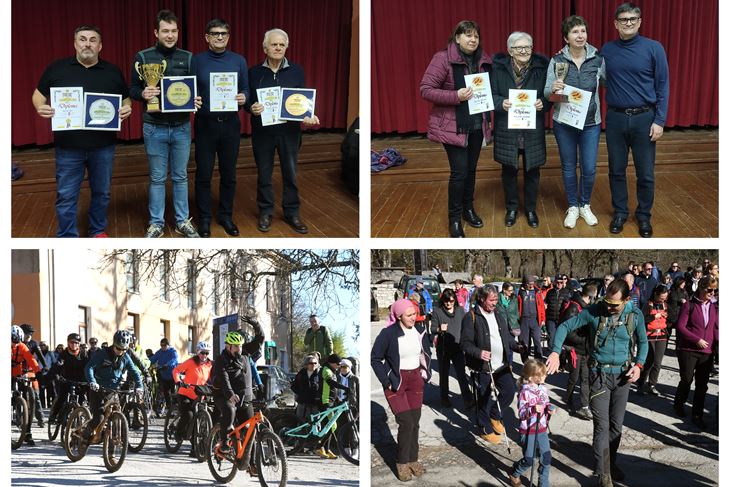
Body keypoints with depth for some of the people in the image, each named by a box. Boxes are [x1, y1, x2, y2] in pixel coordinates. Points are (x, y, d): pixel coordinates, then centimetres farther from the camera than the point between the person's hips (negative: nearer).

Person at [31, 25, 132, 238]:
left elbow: (125, 99, 14)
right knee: (66, 196, 3)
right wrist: (40, 107, -14)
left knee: (102, 192, 14)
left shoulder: (113, 72, 5)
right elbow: (39, 94, 8)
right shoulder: (57, 68, 1)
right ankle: (66, 238, 15)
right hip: (68, 146, -1)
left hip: (103, 146, 1)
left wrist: (126, 108, -9)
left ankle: (98, 231, 32)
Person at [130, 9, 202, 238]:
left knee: (180, 176, 11)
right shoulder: (143, 57, -3)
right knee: (157, 178, 7)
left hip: (181, 127, 2)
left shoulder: (188, 57, 3)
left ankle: (183, 221, 22)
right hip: (154, 127, -2)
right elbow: (133, 90, 0)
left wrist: (197, 101, -14)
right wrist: (143, 94, -23)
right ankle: (156, 223, 17)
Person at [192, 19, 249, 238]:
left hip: (230, 123, 2)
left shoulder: (239, 61, 4)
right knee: (203, 174, 2)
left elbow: (245, 89, 7)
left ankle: (226, 216, 22)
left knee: (229, 174, 9)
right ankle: (204, 219, 13)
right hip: (205, 124, -2)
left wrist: (243, 98, -15)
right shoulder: (197, 61, -1)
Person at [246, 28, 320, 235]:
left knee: (290, 173, 5)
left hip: (289, 131, 0)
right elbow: (247, 100, 3)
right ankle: (265, 212, 21)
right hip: (262, 131, 0)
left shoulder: (296, 71, 3)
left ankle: (291, 213, 17)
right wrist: (252, 107, -19)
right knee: (264, 174, 8)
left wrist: (309, 116, -14)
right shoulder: (254, 72, 2)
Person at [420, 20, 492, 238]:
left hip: (477, 125, 5)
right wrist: (456, 96, -26)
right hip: (453, 126, -5)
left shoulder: (484, 60, 4)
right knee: (459, 171, -7)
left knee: (471, 169, 14)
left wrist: (488, 117, 2)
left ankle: (468, 209, 32)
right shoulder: (443, 59, -13)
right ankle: (454, 218, 8)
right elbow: (425, 90, -16)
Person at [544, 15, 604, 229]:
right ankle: (572, 208, 28)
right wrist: (553, 89, -29)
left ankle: (585, 206, 27)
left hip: (591, 123, 0)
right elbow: (547, 93, -8)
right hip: (564, 123, 0)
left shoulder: (598, 58, -6)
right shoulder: (557, 60, -8)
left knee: (589, 169, 4)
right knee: (569, 167, 10)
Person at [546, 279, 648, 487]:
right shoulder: (594, 312, -13)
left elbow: (643, 342, 8)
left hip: (623, 375, 3)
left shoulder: (635, 315, -6)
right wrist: (555, 352, -21)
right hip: (599, 374, -3)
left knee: (616, 424, 15)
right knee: (602, 425, -6)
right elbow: (565, 327, -8)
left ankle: (611, 462, 34)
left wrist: (639, 364, -9)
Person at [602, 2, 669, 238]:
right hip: (615, 118, 2)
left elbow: (662, 86, -4)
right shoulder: (606, 50, 4)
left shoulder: (653, 48, -5)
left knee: (645, 173, 4)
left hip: (644, 118, -2)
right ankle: (620, 212, 25)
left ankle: (644, 216, 20)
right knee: (616, 170, 10)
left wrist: (659, 120, -9)